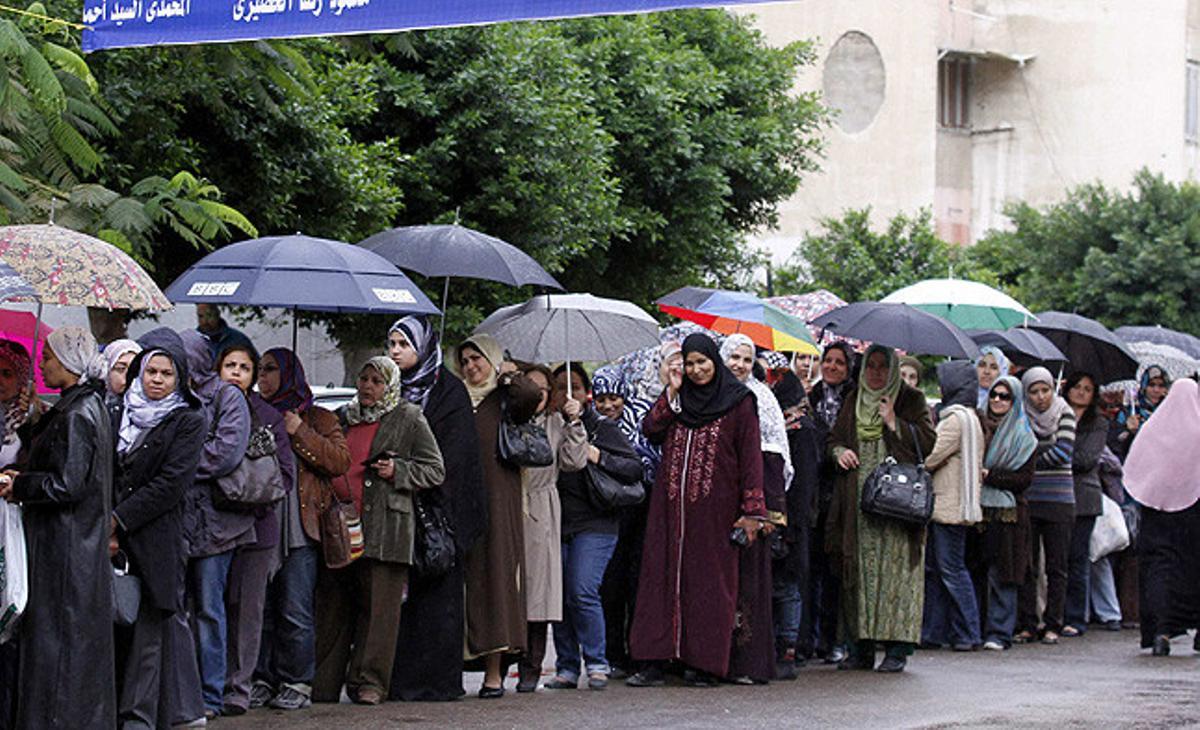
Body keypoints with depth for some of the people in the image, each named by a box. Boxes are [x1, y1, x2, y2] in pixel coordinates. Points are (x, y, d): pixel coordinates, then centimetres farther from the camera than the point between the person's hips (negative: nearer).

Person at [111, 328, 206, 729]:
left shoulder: (188, 421, 1)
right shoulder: (119, 413, 14)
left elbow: (172, 482, -7)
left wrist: (119, 517, -10)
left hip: (156, 540, -3)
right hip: (112, 536, 3)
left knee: (149, 628, -3)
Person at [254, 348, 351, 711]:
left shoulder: (318, 419, 8)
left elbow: (341, 461, -5)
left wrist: (300, 434, -9)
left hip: (299, 530, -4)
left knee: (295, 610, -6)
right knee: (260, 608, 2)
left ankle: (296, 683, 0)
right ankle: (262, 681, 8)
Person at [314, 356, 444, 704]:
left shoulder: (409, 420, 5)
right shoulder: (342, 419, 20)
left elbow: (435, 470, 4)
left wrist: (397, 472, -9)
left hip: (384, 526, -4)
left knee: (378, 604, -5)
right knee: (331, 605, 3)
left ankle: (369, 681, 0)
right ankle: (323, 685, 7)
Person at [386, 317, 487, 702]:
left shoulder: (449, 391, -1)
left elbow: (452, 452, -10)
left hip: (437, 502, -5)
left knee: (436, 593, -5)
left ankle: (439, 678, -3)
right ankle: (400, 679, 2)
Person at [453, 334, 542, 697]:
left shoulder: (505, 398, 7)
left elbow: (531, 395, -14)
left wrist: (506, 376, 0)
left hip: (497, 499, -4)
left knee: (494, 575, -6)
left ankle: (494, 672, -7)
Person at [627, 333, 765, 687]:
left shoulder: (738, 402, 0)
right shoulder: (679, 399, 14)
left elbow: (750, 455, -4)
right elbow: (650, 431, 3)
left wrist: (751, 511, -11)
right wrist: (671, 393, -5)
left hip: (714, 508, -4)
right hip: (672, 504, 4)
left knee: (709, 580, 0)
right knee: (662, 576, 0)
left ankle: (705, 664, 5)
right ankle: (654, 662, 1)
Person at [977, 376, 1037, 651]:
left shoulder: (1024, 436, 3)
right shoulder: (978, 425, 12)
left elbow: (1024, 478, -4)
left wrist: (989, 476, -12)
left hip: (1006, 512, -3)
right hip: (977, 508, 3)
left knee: (1001, 576, -4)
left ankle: (998, 633, -1)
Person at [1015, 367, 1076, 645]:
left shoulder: (1065, 414, 3)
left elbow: (1063, 454, -8)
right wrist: (1046, 449, -10)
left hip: (1059, 499, -1)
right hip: (1026, 499, 1)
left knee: (1057, 567, 2)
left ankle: (1052, 625, 8)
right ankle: (1027, 625, 5)